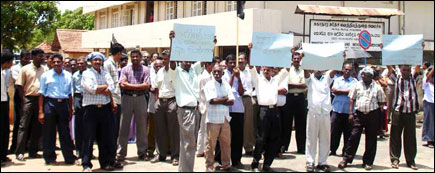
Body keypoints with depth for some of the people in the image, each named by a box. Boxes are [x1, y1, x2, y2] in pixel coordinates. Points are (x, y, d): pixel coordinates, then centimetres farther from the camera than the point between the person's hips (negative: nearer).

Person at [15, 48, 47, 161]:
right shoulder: (25, 69, 0)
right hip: (29, 99, -4)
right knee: (24, 126, -4)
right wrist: (23, 100, -8)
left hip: (40, 100, 4)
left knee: (37, 127, 7)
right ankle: (19, 152, -3)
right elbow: (19, 85, -1)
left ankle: (33, 151, 16)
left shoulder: (45, 70, 8)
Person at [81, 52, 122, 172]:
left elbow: (112, 88, 0)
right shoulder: (86, 74, 1)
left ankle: (107, 162, 17)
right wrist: (105, 86, -3)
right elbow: (91, 88, -15)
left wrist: (98, 89, -10)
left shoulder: (106, 74, 15)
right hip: (91, 108, -4)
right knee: (89, 138, -2)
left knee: (108, 137, 7)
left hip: (106, 108, 5)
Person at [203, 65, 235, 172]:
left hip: (225, 118, 5)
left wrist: (219, 100, -11)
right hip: (213, 119, -5)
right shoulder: (209, 85, -3)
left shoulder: (226, 85, 11)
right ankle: (209, 167, 8)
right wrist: (225, 99, -3)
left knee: (226, 143, 9)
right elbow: (212, 100, -15)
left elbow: (231, 101, 2)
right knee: (210, 144, -1)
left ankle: (226, 165, 22)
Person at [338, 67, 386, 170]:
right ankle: (346, 159, 5)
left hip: (372, 115, 0)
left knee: (371, 139, 5)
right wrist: (351, 113, 1)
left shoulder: (377, 87, 4)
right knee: (354, 136, -2)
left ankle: (368, 162, 15)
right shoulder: (357, 85, 7)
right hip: (359, 114, 0)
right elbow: (352, 99, 8)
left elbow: (381, 102, 9)